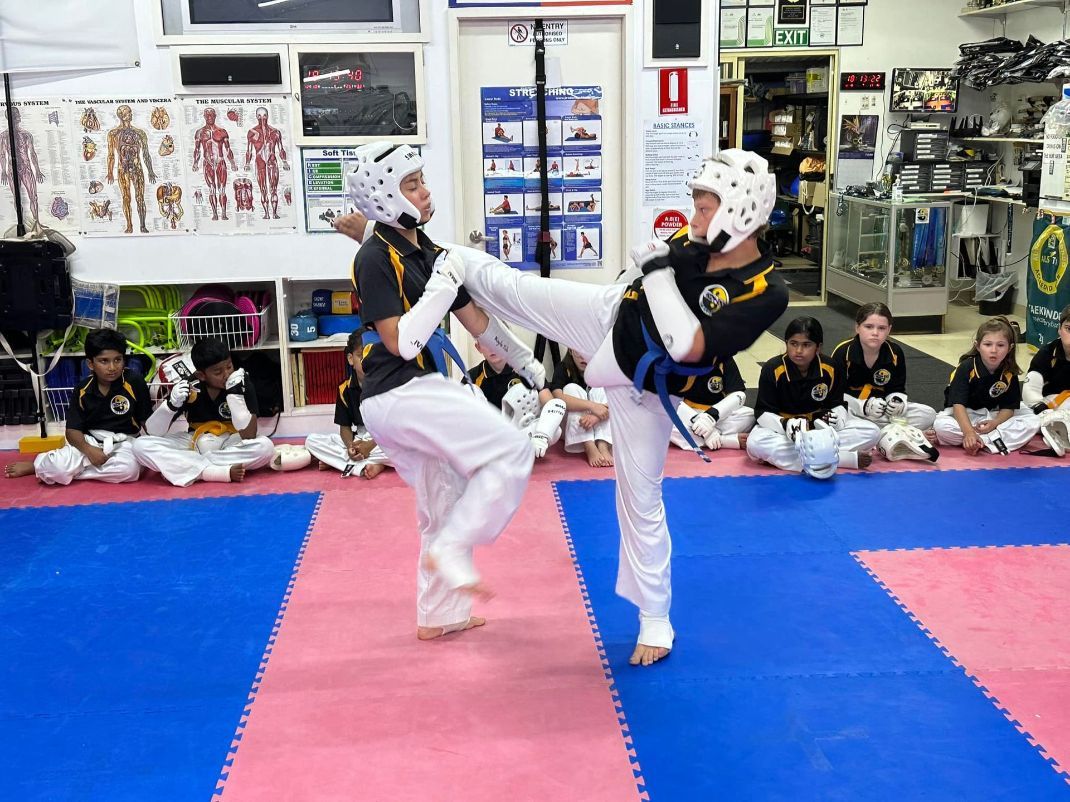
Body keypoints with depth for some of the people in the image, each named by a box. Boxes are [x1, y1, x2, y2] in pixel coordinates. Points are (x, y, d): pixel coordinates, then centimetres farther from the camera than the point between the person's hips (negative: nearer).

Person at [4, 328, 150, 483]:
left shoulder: (135, 383, -10)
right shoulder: (82, 390, -4)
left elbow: (147, 420, -1)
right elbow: (73, 430, -2)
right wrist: (88, 450, -21)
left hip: (123, 442, 0)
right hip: (90, 441, 0)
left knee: (129, 469, -36)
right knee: (56, 468, -30)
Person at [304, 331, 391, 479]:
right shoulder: (345, 389, -1)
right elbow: (345, 426, 3)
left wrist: (371, 445, -21)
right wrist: (350, 445, -18)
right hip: (358, 440, 4)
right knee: (311, 441, -12)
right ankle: (364, 467, -26)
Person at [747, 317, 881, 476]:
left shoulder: (830, 369, -9)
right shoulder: (772, 369, -16)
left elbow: (837, 405, 1)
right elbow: (762, 412, -15)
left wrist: (837, 419, -24)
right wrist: (785, 425, -35)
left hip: (820, 427, 3)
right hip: (783, 425, -3)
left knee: (872, 432, -16)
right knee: (755, 442, -37)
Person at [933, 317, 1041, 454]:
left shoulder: (1009, 373, -9)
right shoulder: (966, 368, -19)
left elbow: (1008, 407, -4)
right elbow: (958, 404, -27)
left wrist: (995, 423, -26)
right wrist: (969, 432, -41)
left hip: (995, 416, 4)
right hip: (965, 415, -4)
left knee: (1033, 423, -16)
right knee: (940, 425, -35)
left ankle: (983, 442, -25)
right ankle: (995, 439, -26)